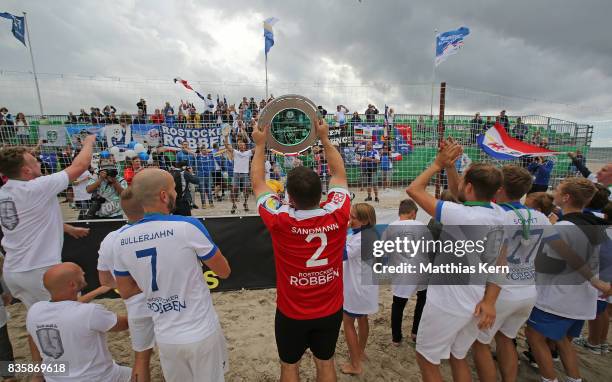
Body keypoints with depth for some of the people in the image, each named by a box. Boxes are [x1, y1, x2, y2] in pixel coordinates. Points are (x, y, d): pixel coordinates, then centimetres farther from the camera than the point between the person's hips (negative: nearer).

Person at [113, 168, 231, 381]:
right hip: (201, 333, -4)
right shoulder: (188, 226, -22)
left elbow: (125, 291, 7)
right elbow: (224, 272, -10)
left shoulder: (121, 239, -7)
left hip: (165, 337, 4)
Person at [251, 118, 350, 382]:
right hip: (330, 310, 3)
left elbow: (258, 183, -10)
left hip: (292, 313, -2)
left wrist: (260, 145, 0)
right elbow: (339, 175, -3)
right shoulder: (337, 214, -22)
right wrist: (325, 139, 4)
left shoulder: (281, 220, -28)